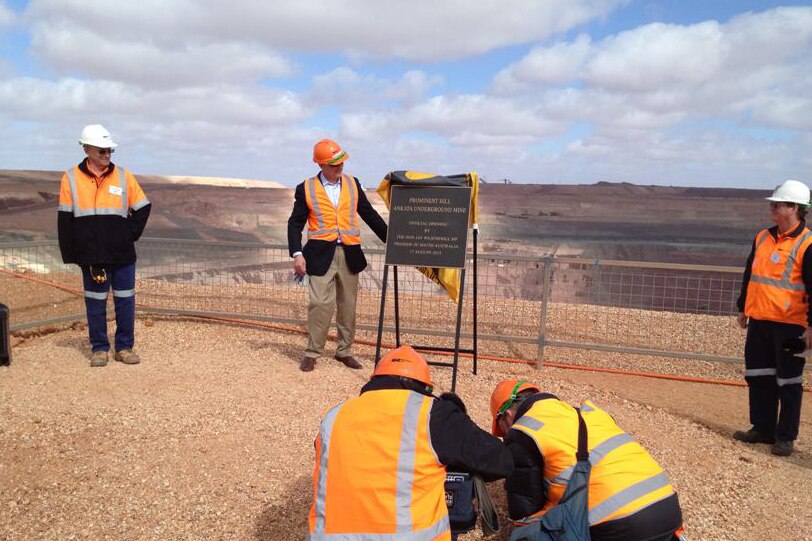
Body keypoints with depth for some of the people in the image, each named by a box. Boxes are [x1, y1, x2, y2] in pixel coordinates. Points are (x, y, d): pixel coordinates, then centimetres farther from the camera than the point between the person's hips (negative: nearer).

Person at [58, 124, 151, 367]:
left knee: (125, 301, 5)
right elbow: (65, 219, 3)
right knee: (95, 303, 7)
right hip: (91, 255, -1)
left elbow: (143, 207, 10)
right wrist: (70, 254, -2)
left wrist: (131, 233, -1)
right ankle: (99, 348, 18)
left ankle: (124, 347, 16)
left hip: (123, 254, 1)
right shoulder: (71, 179, 1)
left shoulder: (123, 176, 3)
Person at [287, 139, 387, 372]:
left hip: (349, 254, 3)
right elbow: (295, 224, 2)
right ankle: (312, 352, 5)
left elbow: (370, 215, 14)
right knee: (320, 303, -9)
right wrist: (297, 254, -10)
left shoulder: (353, 184, 10)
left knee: (348, 305, 9)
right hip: (321, 254, -3)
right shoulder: (306, 189, 2)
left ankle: (345, 351, 21)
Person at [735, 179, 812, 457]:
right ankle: (762, 429, 25)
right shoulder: (763, 237, 10)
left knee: (788, 382, 4)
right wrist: (743, 309, 19)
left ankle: (785, 437, 15)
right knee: (758, 377, 12)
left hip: (789, 325, -6)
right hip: (759, 321, 7)